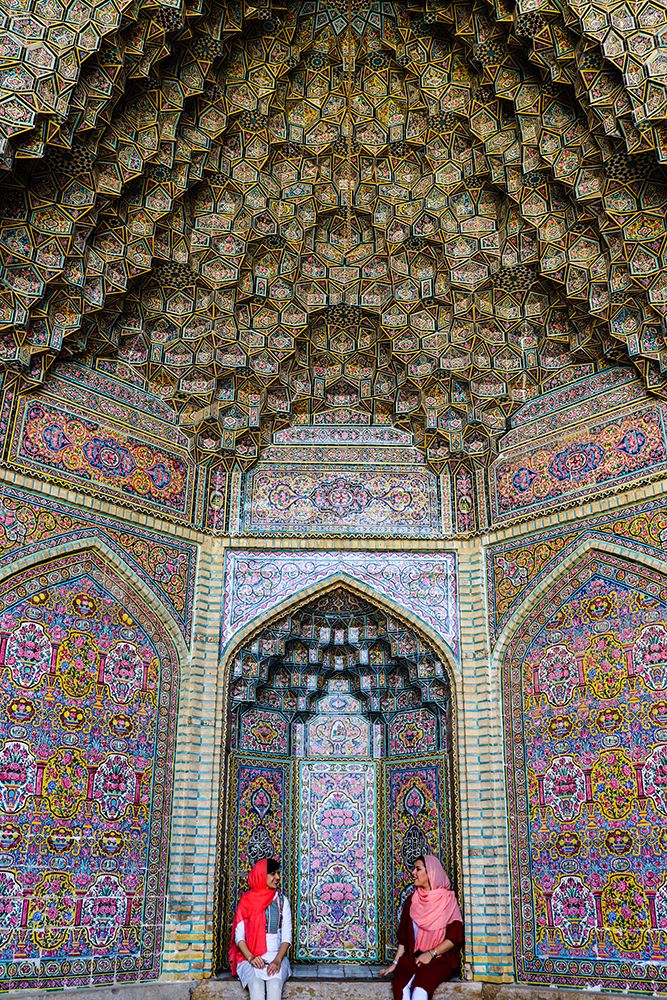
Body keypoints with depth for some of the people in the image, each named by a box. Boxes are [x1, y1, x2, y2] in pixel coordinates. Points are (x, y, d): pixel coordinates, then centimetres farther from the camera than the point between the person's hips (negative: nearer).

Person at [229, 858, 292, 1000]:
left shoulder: (282, 901, 8)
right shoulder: (246, 900, 4)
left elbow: (286, 936, 3)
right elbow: (239, 936, 1)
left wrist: (277, 960, -15)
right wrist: (251, 957, -17)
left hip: (276, 956, 1)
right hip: (249, 957, -1)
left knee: (275, 983, -33)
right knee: (256, 985, -33)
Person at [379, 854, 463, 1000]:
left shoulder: (448, 899, 1)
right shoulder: (412, 900, 14)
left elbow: (454, 936, -4)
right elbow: (403, 935, 14)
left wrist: (431, 953, -14)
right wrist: (395, 963, 4)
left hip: (442, 957, -3)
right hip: (414, 957, 3)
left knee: (420, 987, -36)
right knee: (401, 984, -31)